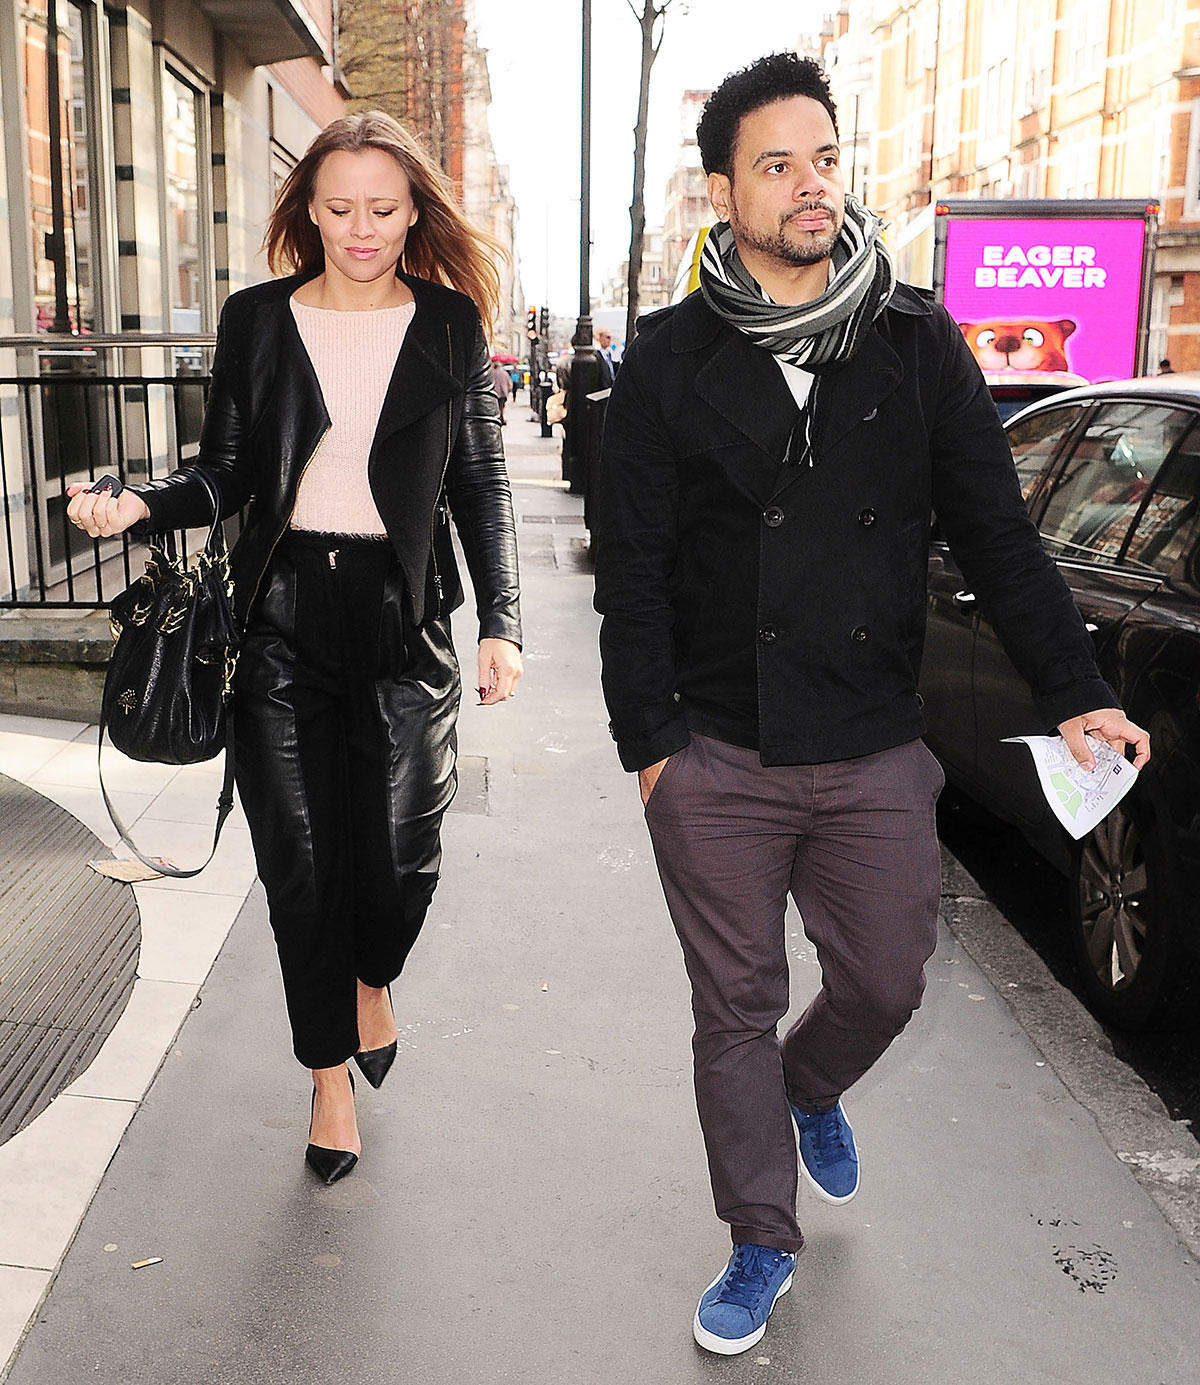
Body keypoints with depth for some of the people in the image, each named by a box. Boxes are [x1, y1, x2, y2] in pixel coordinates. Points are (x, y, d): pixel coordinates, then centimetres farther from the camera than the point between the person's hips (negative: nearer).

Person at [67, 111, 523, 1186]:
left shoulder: (451, 324, 4)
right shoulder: (257, 321, 6)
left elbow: (483, 482, 5)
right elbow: (226, 472, 8)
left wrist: (500, 622, -3)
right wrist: (141, 506, -13)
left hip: (404, 614, -1)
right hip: (285, 613, 1)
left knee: (401, 853, -4)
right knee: (299, 860, 4)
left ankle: (374, 978, 33)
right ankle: (330, 1071, 25)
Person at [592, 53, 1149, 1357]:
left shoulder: (918, 344, 3)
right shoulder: (669, 362, -1)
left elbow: (996, 537, 4)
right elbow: (633, 569, -2)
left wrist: (1073, 691, -4)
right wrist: (648, 740, -6)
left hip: (877, 759, 2)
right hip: (719, 762, -1)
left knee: (884, 986, 14)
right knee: (735, 1012, 9)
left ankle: (812, 1093, 49)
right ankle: (762, 1246, 30)